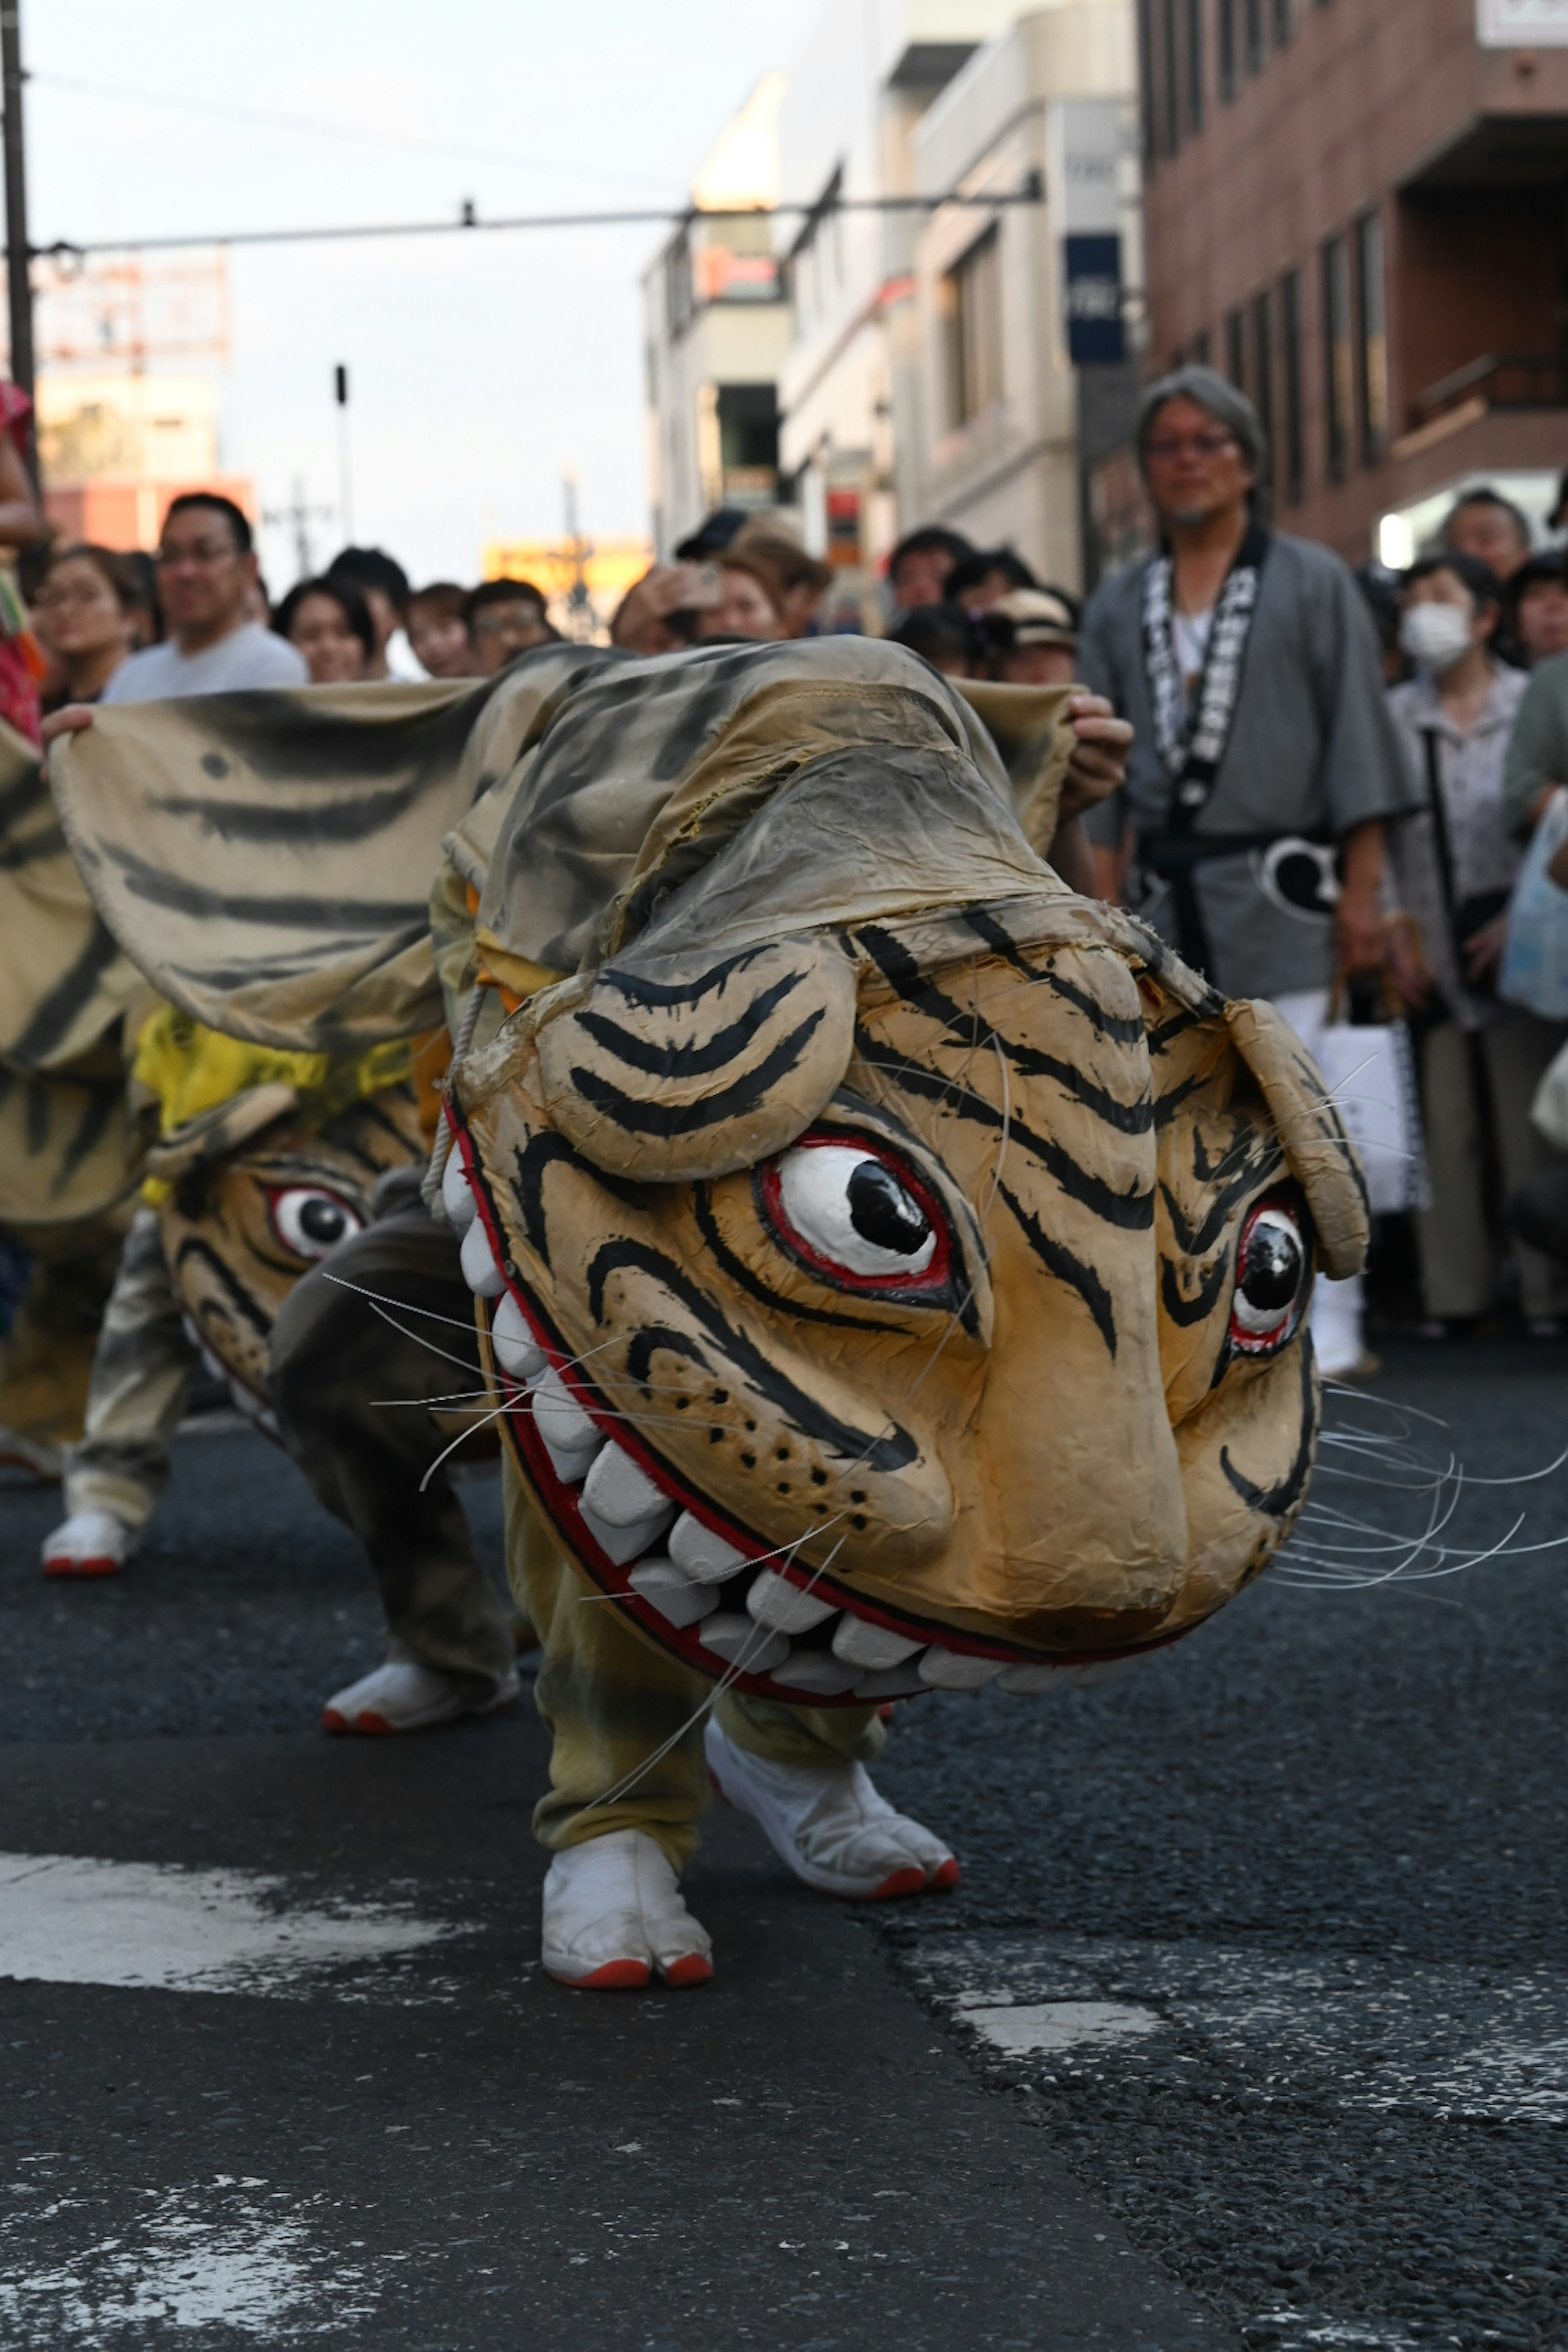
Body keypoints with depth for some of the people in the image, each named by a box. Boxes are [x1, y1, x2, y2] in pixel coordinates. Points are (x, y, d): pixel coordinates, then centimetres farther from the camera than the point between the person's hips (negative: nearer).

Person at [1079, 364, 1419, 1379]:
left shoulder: (1312, 584, 3)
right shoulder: (1120, 607, 13)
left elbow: (1359, 735, -1)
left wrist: (1363, 886, -8)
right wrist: (1108, 905, 4)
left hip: (1279, 887, -4)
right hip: (1165, 893, 4)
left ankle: (1329, 1325, -2)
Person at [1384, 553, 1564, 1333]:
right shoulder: (1391, 718, 10)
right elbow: (1372, 834, 8)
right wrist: (1396, 937, 0)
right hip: (1432, 960, 2)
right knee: (1444, 1129, 2)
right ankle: (1453, 1293, 8)